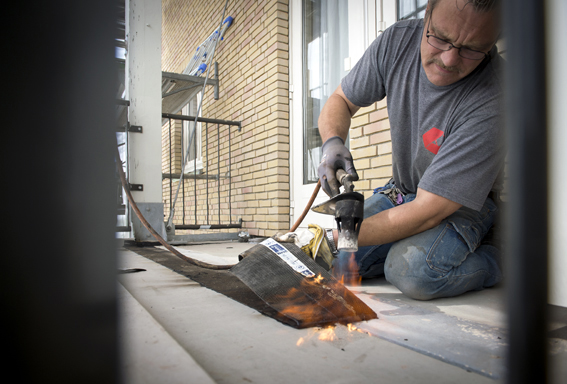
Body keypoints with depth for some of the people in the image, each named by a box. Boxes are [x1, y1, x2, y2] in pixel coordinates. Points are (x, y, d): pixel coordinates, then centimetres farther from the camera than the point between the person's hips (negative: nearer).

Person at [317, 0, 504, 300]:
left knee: (413, 271, -34)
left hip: (465, 203, -4)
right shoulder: (397, 41, -14)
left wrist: (342, 238, -31)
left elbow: (427, 211, -32)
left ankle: (498, 260, -5)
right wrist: (332, 143, -25)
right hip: (401, 190, 5)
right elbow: (340, 101, -2)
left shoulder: (492, 105, -32)